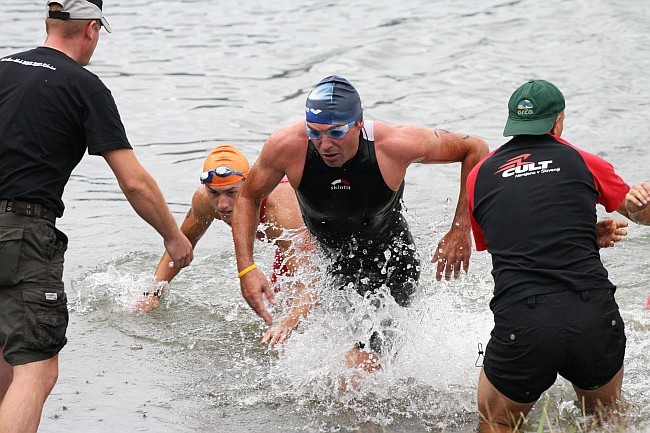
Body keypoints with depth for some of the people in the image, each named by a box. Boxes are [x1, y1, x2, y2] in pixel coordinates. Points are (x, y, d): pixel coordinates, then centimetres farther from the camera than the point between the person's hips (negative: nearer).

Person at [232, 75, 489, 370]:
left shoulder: (397, 144, -30)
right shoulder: (287, 146, -25)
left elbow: (475, 149, -14)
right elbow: (248, 198, -6)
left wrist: (460, 231, -17)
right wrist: (246, 268, -17)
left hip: (391, 266, -3)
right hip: (327, 262, 3)